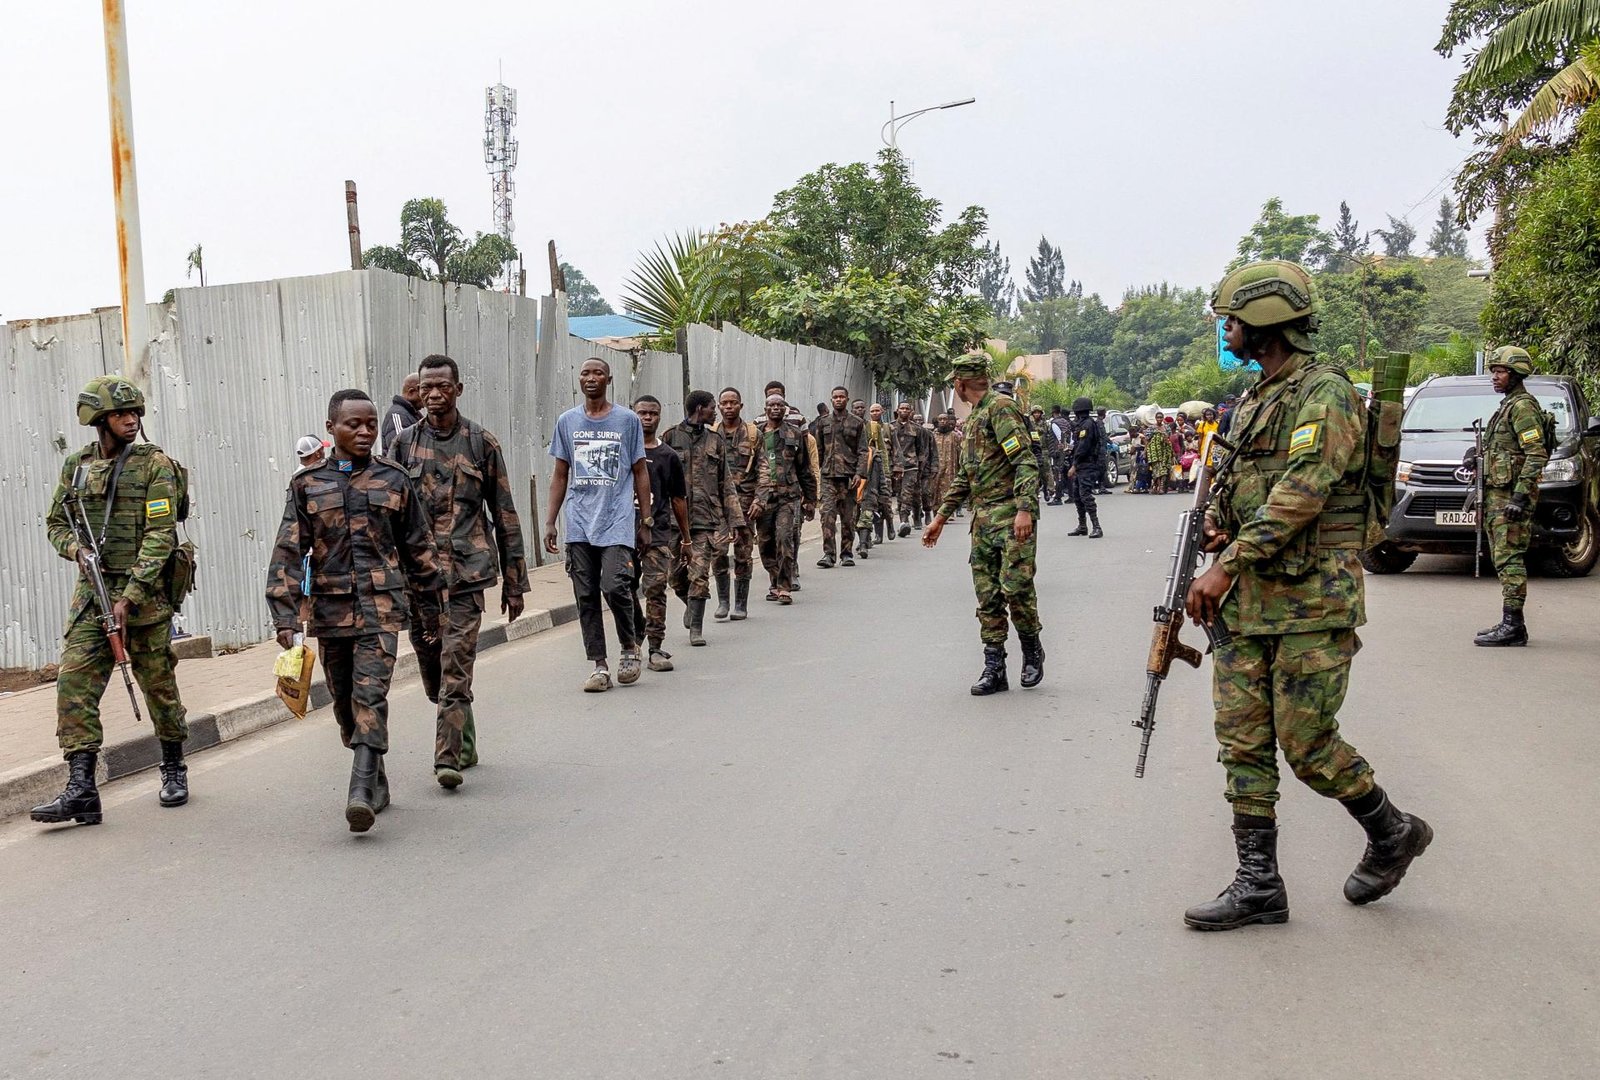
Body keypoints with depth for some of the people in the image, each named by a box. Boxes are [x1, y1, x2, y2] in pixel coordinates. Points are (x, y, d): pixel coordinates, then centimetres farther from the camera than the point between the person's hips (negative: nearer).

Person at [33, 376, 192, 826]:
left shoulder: (154, 464, -5)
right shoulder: (76, 465, 9)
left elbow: (160, 535, -12)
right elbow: (55, 523, 19)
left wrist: (130, 597, -18)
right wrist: (76, 549, -5)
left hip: (144, 592, -4)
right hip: (91, 589, 4)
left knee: (158, 684, 5)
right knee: (75, 682, -7)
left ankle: (174, 771, 24)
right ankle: (81, 789, -6)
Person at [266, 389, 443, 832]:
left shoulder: (394, 481, 5)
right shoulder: (307, 486, 4)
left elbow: (418, 547, 11)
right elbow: (288, 552, 0)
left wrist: (429, 606, 13)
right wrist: (285, 614, -9)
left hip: (381, 606, -2)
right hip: (329, 608, 2)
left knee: (370, 695, -15)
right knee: (344, 702, 11)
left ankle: (361, 792, -20)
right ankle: (377, 782, 27)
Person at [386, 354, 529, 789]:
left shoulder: (482, 443, 3)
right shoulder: (404, 444, 8)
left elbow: (505, 516, 6)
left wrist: (514, 582, 4)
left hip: (466, 572, -3)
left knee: (455, 671, -11)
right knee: (433, 673, 11)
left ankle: (448, 759, -10)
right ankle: (464, 743, 30)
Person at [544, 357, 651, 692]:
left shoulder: (627, 420, 5)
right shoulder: (567, 422, 11)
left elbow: (640, 472, 8)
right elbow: (560, 475, 14)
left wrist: (646, 520, 5)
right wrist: (549, 523, 8)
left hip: (617, 522, -3)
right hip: (579, 526, 3)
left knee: (615, 586, -16)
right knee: (586, 596, 2)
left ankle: (630, 647, 9)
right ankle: (599, 665, 10)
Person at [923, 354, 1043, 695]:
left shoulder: (1001, 408, -7)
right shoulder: (973, 419, 22)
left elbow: (1026, 461, -17)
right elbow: (965, 477, 27)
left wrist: (1024, 509, -27)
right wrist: (941, 517, 24)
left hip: (1011, 515, -9)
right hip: (982, 518, 9)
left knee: (1015, 584, -12)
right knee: (987, 595, 5)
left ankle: (1032, 651, 10)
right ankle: (994, 668, 7)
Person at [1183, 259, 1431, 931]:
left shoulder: (1326, 393, -10)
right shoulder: (1255, 402, 17)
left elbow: (1302, 491, -21)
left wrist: (1228, 564, -23)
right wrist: (1215, 522, 2)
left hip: (1311, 600, -8)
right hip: (1245, 600, 9)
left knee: (1306, 744, -4)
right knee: (1243, 742, 5)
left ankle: (1393, 833, 23)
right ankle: (1258, 885, 12)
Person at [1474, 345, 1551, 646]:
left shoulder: (1523, 406, -11)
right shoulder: (1507, 407, 21)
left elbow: (1536, 455, -19)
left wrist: (1520, 497, -25)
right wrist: (1485, 500, 25)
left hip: (1511, 496, -10)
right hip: (1497, 495, 10)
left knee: (1509, 559, -11)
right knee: (1504, 560, 10)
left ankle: (1511, 626, -10)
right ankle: (1512, 626, 14)